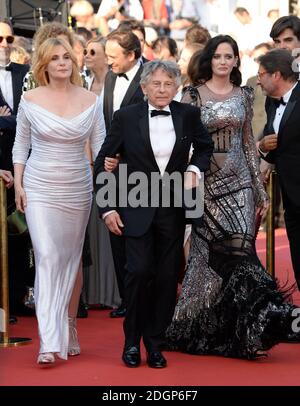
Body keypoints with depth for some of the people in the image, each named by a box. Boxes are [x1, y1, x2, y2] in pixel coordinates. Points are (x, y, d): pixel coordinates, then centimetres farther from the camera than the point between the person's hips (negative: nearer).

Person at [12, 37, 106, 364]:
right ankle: (50, 342, -15)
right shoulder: (30, 100, -2)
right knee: (47, 257, -12)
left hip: (77, 189, 2)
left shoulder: (90, 101, 0)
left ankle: (64, 328, 24)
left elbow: (101, 147, 5)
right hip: (39, 189, -2)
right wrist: (18, 184, 1)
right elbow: (21, 144, 6)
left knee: (70, 258, 9)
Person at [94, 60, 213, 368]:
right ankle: (132, 340, 3)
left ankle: (154, 343, 17)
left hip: (173, 209, 3)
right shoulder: (126, 117, -4)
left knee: (167, 277, 3)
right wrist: (107, 208, -5)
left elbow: (205, 147, 20)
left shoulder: (188, 115, 2)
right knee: (139, 270, -15)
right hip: (137, 209, -2)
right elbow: (102, 163, 0)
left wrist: (195, 169, -1)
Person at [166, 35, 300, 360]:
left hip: (238, 183, 2)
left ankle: (243, 330, 0)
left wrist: (259, 189, 11)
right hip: (206, 183, -2)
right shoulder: (194, 95, 1)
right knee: (211, 251, -4)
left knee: (238, 249, -6)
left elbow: (248, 142, 14)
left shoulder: (243, 95, 10)